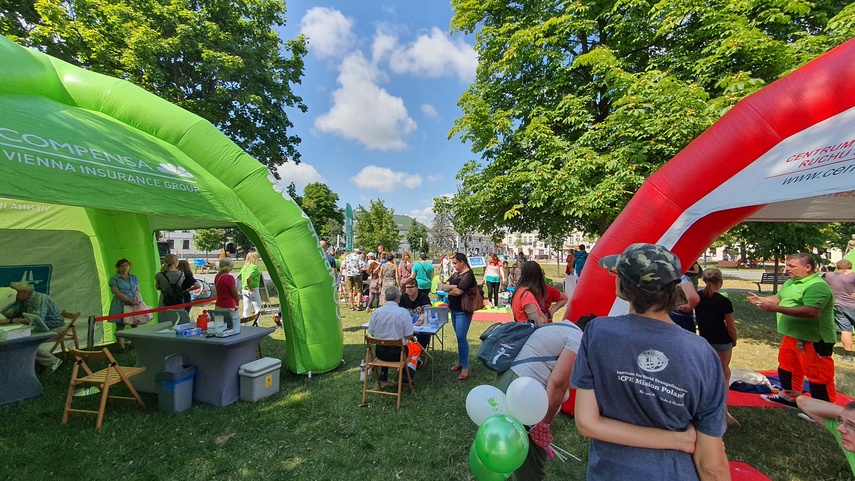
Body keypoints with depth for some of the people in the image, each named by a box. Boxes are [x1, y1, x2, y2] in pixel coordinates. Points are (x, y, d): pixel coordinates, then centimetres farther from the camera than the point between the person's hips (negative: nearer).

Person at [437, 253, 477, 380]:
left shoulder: (468, 275, -14)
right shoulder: (456, 275, 12)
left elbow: (458, 291, -23)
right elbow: (445, 286, 2)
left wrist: (449, 290, -3)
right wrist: (454, 287, -18)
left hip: (463, 312, -8)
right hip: (454, 310, 8)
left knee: (461, 338, -8)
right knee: (459, 337, 16)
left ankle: (465, 368, 0)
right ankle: (460, 362, 27)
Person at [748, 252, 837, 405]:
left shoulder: (817, 286, -21)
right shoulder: (791, 282, 10)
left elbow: (811, 312, -32)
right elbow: (779, 298, 21)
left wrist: (777, 308, -36)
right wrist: (760, 299, 3)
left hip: (813, 340, -10)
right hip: (792, 336, 10)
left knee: (818, 375, 2)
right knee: (786, 367, 22)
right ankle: (789, 396, 38)